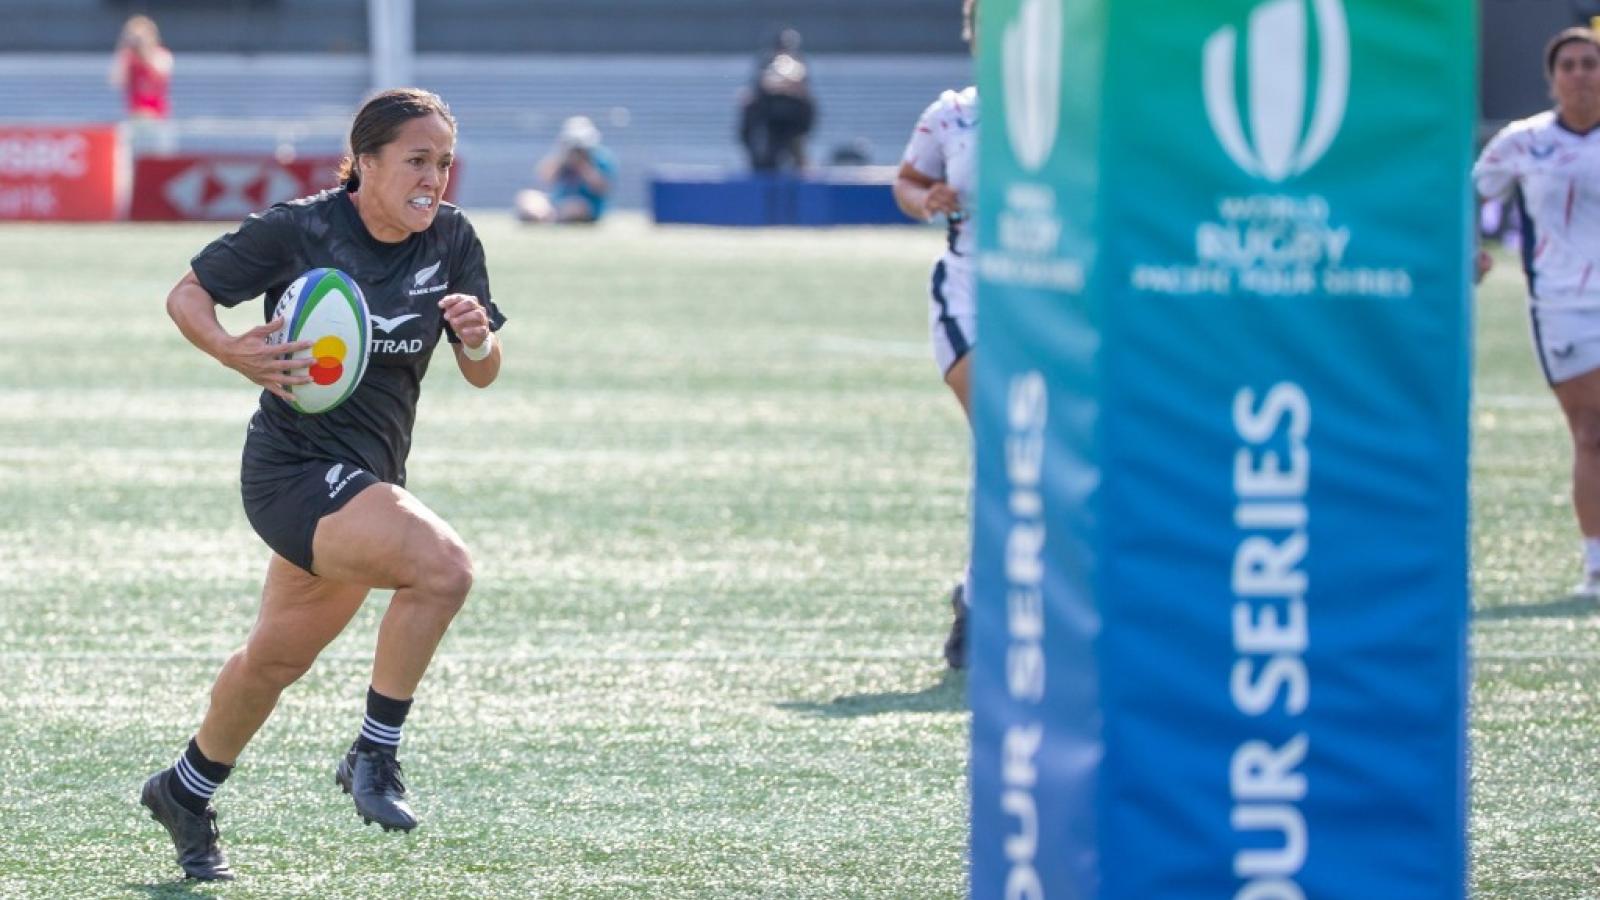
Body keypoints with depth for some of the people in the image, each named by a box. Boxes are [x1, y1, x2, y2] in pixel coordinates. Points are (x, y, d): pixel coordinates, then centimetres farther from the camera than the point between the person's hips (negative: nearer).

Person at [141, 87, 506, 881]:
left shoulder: (451, 240, 0)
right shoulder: (298, 230, -14)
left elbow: (482, 375, 4)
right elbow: (187, 294, -4)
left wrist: (477, 337, -19)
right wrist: (231, 351, -23)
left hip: (369, 478, 7)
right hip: (296, 466, -7)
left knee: (277, 657, 22)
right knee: (442, 564, -29)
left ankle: (186, 791, 45)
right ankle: (374, 753, -14)